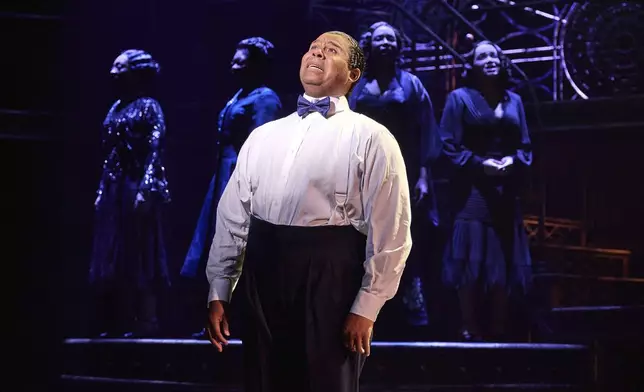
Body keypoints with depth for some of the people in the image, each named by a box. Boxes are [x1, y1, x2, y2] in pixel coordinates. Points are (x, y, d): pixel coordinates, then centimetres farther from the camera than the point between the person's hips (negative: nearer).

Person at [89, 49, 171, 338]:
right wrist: (102, 191, 14)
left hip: (137, 187, -8)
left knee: (139, 256, -6)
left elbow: (154, 152, -14)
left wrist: (145, 190, -22)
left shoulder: (148, 107, -6)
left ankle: (146, 322, -2)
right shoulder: (117, 108, 16)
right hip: (114, 189, 8)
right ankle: (119, 322, 12)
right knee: (113, 257, 7)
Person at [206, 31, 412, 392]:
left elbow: (390, 233, -6)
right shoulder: (263, 136, 15)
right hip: (262, 275, 5)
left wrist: (366, 308, -11)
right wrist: (219, 293, 9)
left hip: (330, 277, -4)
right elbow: (233, 215, 14)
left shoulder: (370, 138, -1)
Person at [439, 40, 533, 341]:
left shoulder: (513, 101, 15)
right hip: (472, 191, -4)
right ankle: (469, 330, -7)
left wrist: (513, 161, -7)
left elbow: (525, 147, 14)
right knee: (472, 262, -8)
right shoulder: (460, 98, 2)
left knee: (504, 263, 3)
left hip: (506, 193, 5)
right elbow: (449, 145, -4)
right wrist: (479, 164, -16)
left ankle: (498, 330, 7)